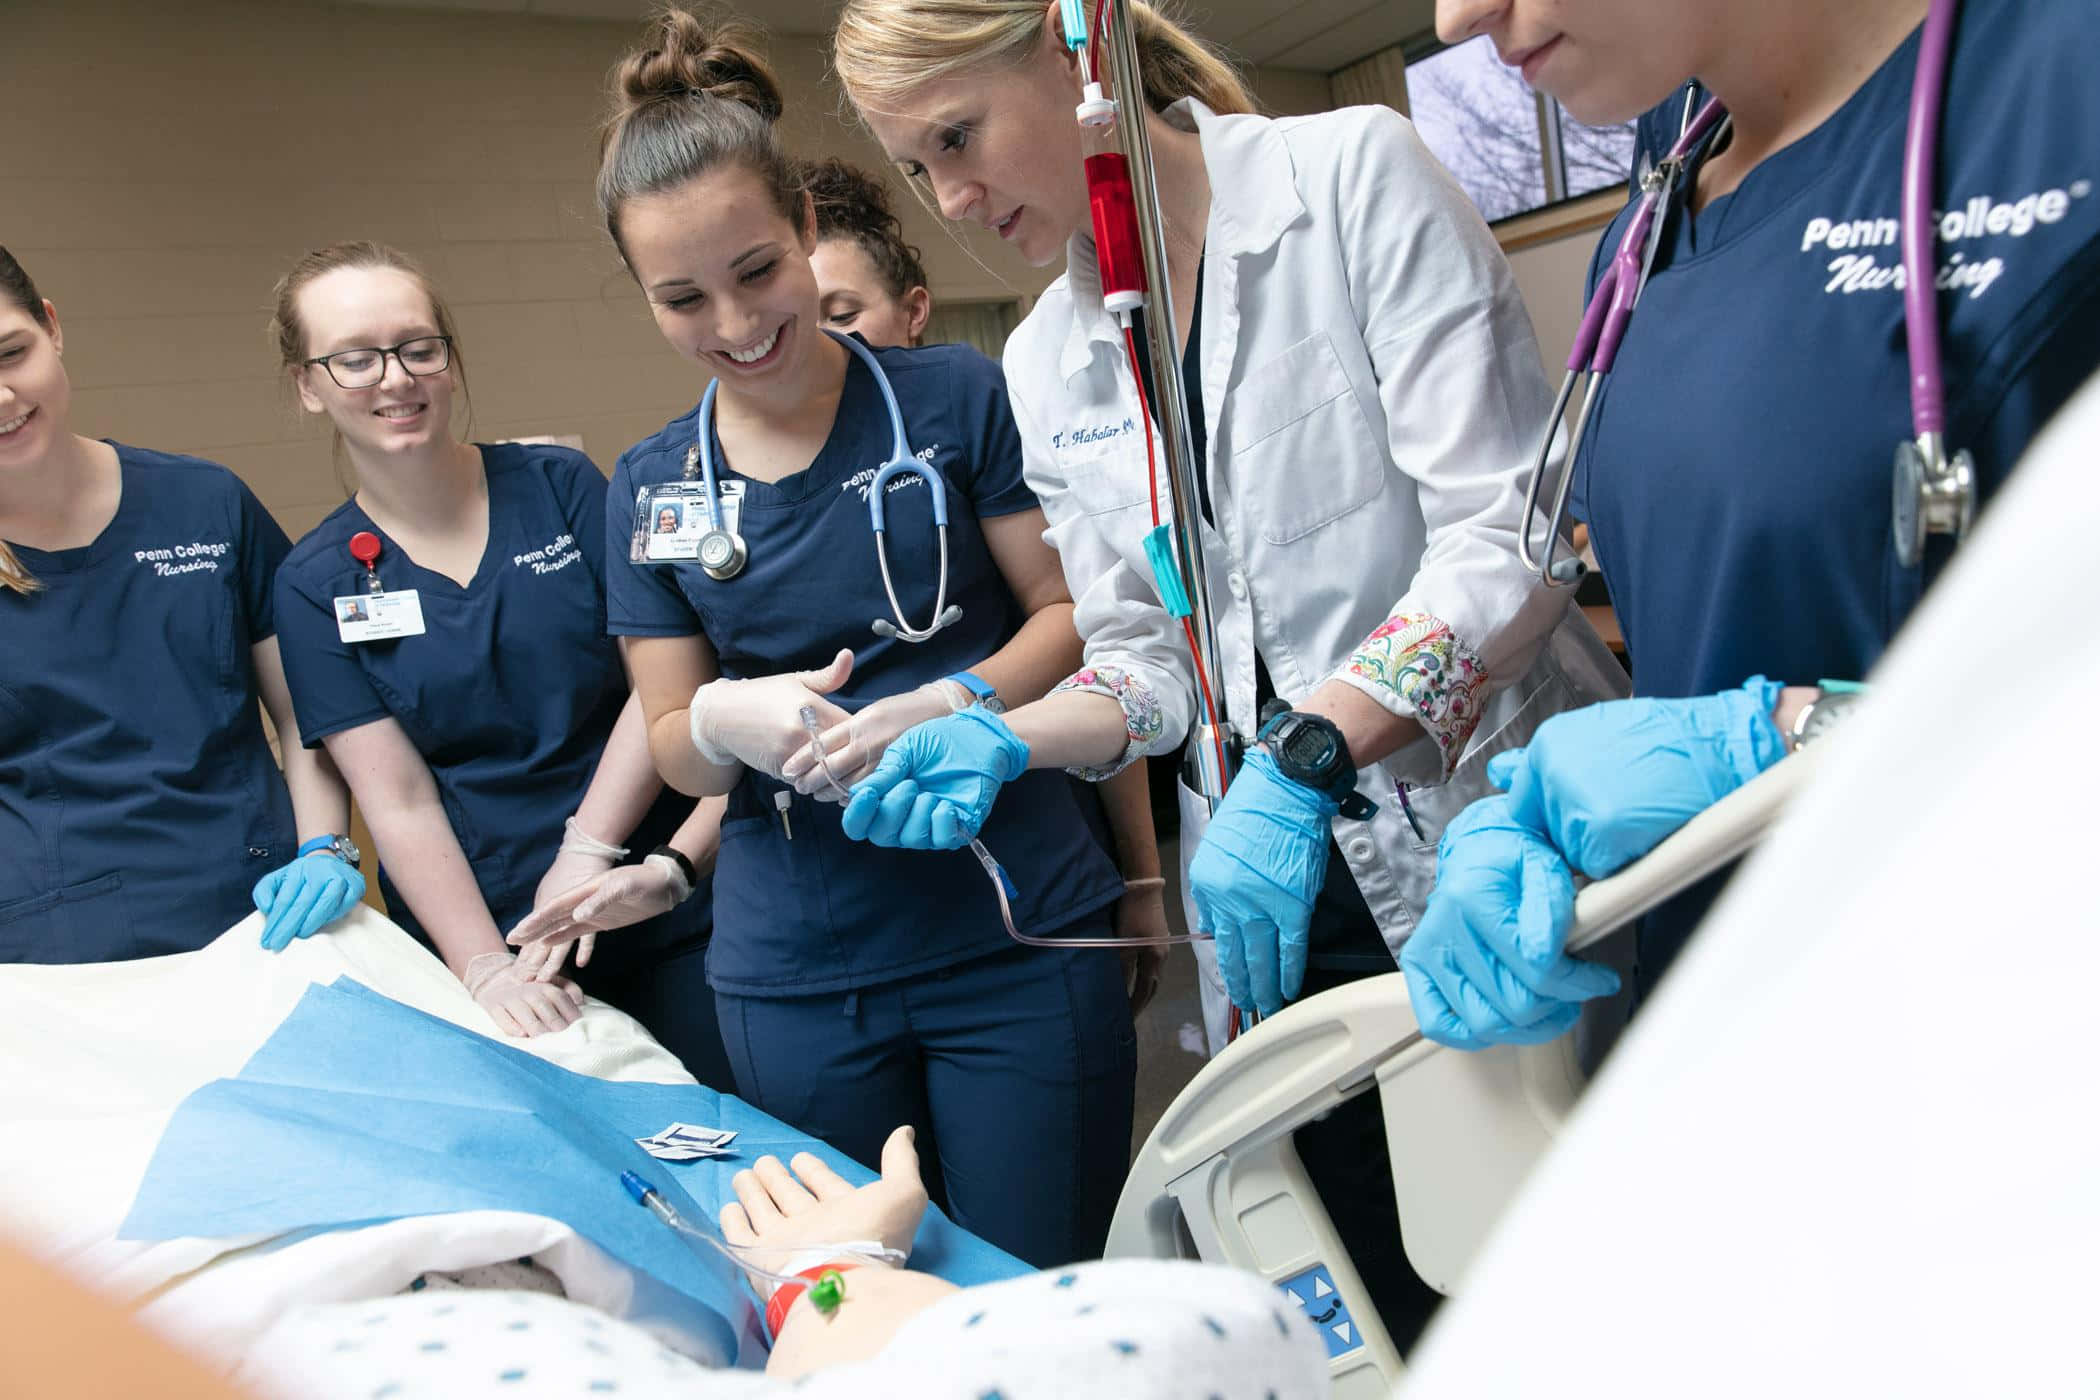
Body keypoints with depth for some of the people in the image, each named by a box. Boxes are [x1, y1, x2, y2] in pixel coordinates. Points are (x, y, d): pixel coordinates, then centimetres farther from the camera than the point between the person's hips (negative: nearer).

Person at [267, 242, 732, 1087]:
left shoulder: (560, 487, 1)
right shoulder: (316, 584, 2)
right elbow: (400, 803, -4)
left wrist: (586, 851, -14)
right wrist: (487, 972, -14)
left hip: (660, 920, 0)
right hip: (474, 943, 0)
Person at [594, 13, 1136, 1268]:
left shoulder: (955, 398, -2)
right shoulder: (651, 490, 7)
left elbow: (1072, 610, -2)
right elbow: (674, 742, 10)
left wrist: (950, 705, -20)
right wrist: (730, 718, -13)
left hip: (1016, 938, -2)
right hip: (795, 976, 3)